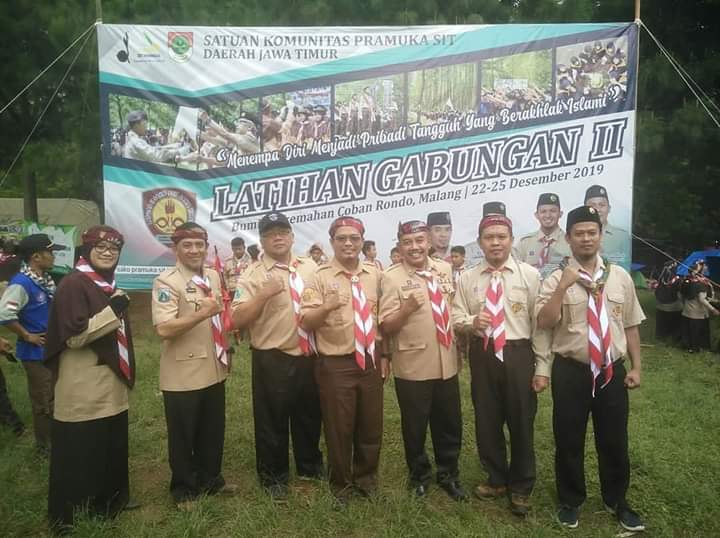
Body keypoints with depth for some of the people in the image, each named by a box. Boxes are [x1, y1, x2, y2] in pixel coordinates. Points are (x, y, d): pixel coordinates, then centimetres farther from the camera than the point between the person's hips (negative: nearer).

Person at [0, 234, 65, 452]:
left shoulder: (46, 279, 4)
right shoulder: (21, 283, -22)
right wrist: (27, 336, -20)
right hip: (37, 352, -8)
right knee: (44, 401, 6)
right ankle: (45, 445, 24)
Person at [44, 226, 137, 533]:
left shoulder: (107, 284, 12)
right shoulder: (73, 284, -15)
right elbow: (74, 335, -22)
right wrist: (113, 311, -24)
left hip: (110, 384, 9)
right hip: (83, 388, -8)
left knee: (113, 446, 17)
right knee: (80, 454, 3)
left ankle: (110, 501, 33)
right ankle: (71, 517, 19)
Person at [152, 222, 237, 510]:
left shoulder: (213, 276, 7)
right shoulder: (166, 282, -16)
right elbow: (164, 328, -26)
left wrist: (225, 350, 13)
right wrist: (202, 314, -32)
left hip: (214, 370, 7)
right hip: (182, 375, -6)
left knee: (213, 431, 20)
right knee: (183, 436, 11)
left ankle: (210, 479, 41)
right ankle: (183, 490, 32)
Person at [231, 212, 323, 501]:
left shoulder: (309, 267, 6)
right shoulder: (252, 275, -8)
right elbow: (237, 319, -16)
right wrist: (264, 295, -27)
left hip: (308, 356, 4)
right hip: (272, 360, -4)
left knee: (309, 416, 20)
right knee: (272, 422, 10)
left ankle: (310, 466, 42)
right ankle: (273, 477, 32)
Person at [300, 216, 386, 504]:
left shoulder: (375, 274, 6)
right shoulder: (320, 277, -8)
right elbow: (306, 322, -14)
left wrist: (384, 355, 12)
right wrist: (327, 307, -33)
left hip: (370, 360, 4)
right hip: (335, 364, -4)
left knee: (371, 426, 16)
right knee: (339, 428, 9)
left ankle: (365, 478, 39)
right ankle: (341, 484, 33)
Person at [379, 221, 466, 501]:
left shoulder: (445, 269, 4)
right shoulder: (393, 277, -11)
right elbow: (385, 327, -14)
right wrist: (406, 308, -30)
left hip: (446, 363, 4)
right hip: (412, 366, -4)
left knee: (450, 426, 18)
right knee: (415, 427, 12)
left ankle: (448, 475, 41)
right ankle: (419, 475, 38)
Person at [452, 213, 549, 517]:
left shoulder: (530, 275, -2)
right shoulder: (467, 278, 3)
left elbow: (540, 323, -3)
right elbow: (455, 319, 4)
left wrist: (542, 367, -6)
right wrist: (472, 322, -19)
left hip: (518, 355, -2)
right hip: (482, 356, 2)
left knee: (521, 423, 10)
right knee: (487, 423, 14)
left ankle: (521, 488, 33)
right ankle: (497, 480, 38)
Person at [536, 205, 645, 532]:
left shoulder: (620, 276, 5)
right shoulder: (556, 279, -5)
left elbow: (631, 325, 9)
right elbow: (544, 323, -15)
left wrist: (636, 367, 7)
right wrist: (563, 287, -24)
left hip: (612, 371, 3)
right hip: (571, 371, -2)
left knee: (614, 441, 16)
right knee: (569, 441, 11)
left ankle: (616, 501, 40)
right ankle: (570, 501, 33)